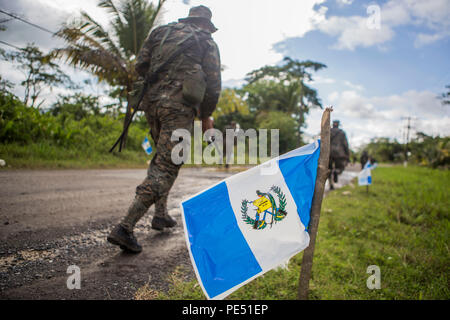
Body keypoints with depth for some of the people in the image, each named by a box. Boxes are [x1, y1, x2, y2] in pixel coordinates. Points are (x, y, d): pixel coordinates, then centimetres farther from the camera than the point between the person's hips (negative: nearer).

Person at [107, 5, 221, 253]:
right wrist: (206, 116, 13)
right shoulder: (207, 43, 10)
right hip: (179, 106, -5)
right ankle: (125, 228, -16)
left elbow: (140, 66, 13)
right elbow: (213, 84, 3)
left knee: (162, 157, 23)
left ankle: (161, 214, 25)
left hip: (151, 102, 6)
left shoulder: (161, 31, 20)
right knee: (166, 166, -8)